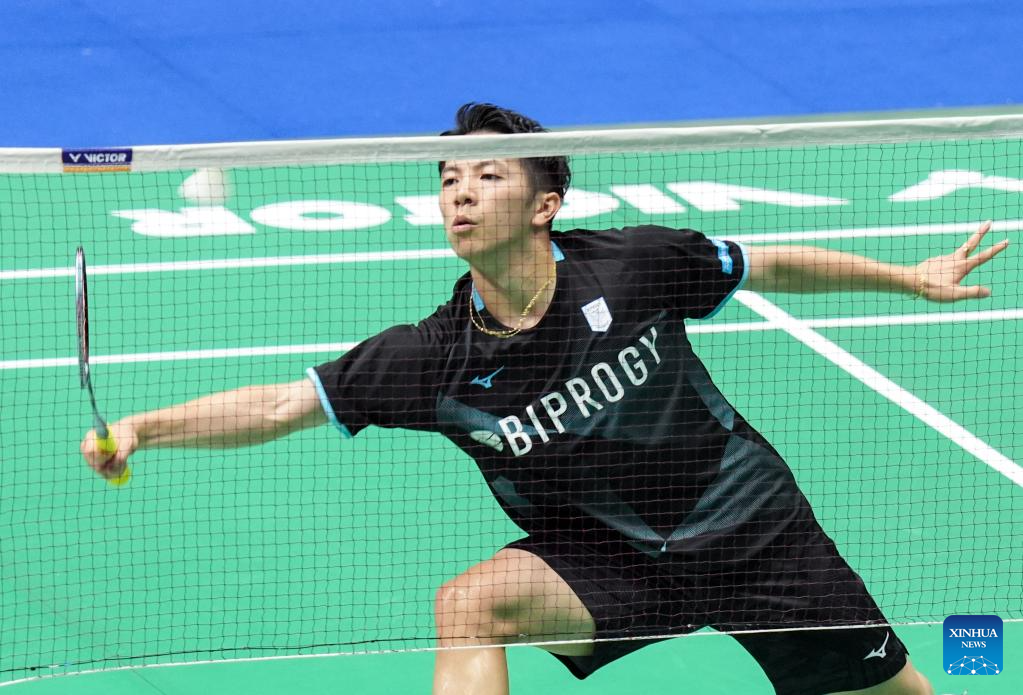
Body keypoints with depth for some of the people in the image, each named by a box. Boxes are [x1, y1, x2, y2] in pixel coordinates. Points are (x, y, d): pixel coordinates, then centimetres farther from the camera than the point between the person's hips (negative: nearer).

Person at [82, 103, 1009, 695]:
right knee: (470, 603, -26)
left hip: (749, 524, 0)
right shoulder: (437, 357, -16)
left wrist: (913, 279, 6)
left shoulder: (634, 265, -19)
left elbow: (771, 266, -2)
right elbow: (283, 404, -17)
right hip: (608, 558, 0)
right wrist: (139, 428, -30)